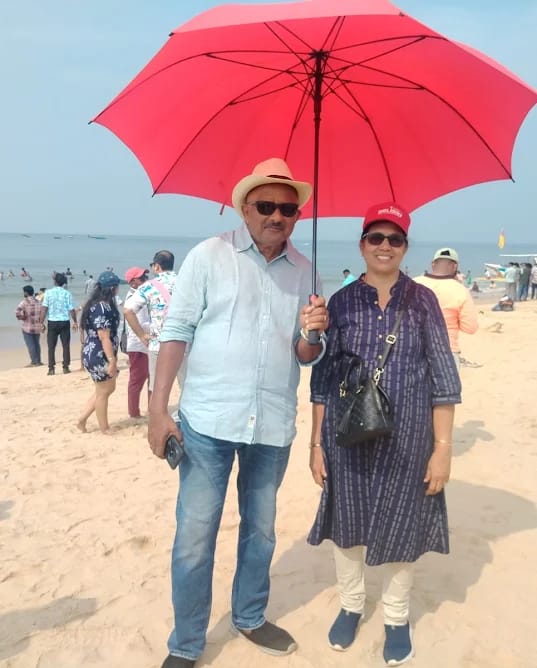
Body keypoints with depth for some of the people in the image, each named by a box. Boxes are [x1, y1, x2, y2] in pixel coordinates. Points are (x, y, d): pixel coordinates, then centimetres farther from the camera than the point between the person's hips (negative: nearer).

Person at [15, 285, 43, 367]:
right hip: (37, 327, 5)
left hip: (27, 327, -5)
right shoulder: (38, 302, 5)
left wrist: (21, 317, -5)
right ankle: (38, 361, 19)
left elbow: (17, 312, -23)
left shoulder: (24, 302, -12)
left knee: (30, 345, 1)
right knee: (37, 344, 15)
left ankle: (34, 362, 2)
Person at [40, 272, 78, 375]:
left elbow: (44, 308, -8)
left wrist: (42, 323, -3)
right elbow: (71, 310, -3)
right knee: (66, 345, 10)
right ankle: (66, 367, 11)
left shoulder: (48, 292, -3)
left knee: (51, 346, 7)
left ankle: (51, 369, 4)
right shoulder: (67, 294, -3)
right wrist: (75, 322, 9)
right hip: (64, 322, 0)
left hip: (52, 322, 0)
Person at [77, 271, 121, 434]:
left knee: (108, 388, 20)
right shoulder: (103, 307, -21)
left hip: (94, 354, 10)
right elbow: (104, 337, -24)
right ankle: (105, 429, 19)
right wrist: (112, 360, -22)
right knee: (103, 393, 4)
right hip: (99, 356, -10)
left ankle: (82, 420, 23)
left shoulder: (96, 304, 13)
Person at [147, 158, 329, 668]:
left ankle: (249, 618, 39)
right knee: (194, 539, 2)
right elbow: (176, 332, -6)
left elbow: (306, 356, 8)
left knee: (260, 531, 18)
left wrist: (311, 333, -15)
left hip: (273, 427, 4)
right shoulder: (209, 256, -4)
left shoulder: (303, 270, 6)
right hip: (208, 421, -3)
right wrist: (158, 409, -11)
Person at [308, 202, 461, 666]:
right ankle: (351, 605, 37)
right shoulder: (341, 302, 1)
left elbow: (443, 377, -3)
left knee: (401, 525, 12)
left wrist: (443, 445, -8)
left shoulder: (423, 301, -2)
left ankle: (397, 618, 34)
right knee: (348, 521, 13)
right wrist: (316, 441, 1)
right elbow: (323, 378, 2)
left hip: (407, 437, -1)